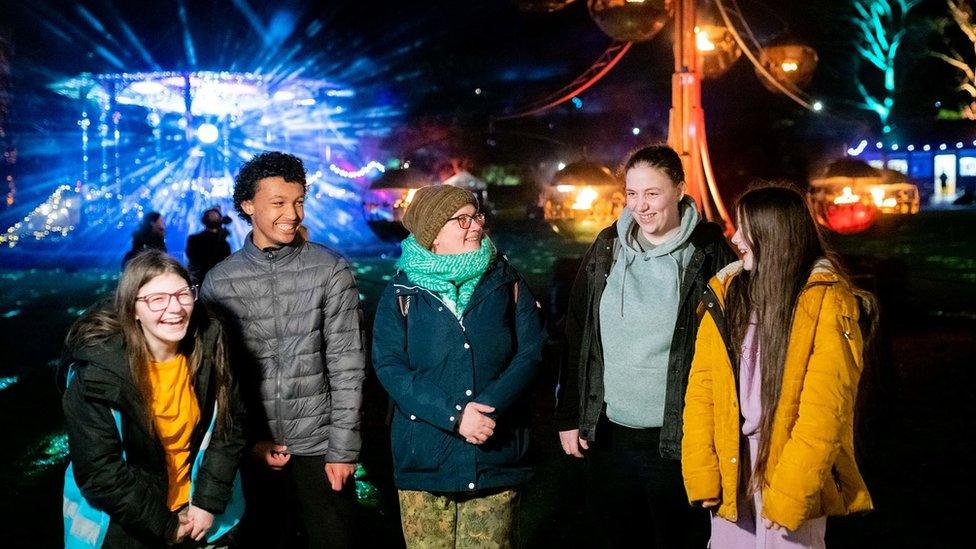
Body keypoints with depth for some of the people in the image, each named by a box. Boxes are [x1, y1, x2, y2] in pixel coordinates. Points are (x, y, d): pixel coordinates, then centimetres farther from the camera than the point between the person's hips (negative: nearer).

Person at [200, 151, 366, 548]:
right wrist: (249, 439, -4)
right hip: (254, 448, 2)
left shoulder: (330, 270, -5)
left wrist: (343, 448, -9)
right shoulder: (219, 281, 0)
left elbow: (346, 365, -6)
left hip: (319, 444, -1)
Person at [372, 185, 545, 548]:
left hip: (497, 459, 1)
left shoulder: (506, 282, 3)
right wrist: (453, 415, -19)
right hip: (424, 459, -1)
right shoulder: (403, 292, 0)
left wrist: (488, 409, -18)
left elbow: (529, 353, -3)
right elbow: (389, 366, -8)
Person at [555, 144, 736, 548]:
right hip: (607, 433, 4)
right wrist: (568, 416, 6)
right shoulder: (607, 247, 4)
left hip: (677, 438, -3)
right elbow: (575, 335, 8)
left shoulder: (709, 254, -7)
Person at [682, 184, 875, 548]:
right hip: (729, 470, 4)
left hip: (791, 468, -4)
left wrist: (790, 494, -17)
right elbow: (701, 387, 0)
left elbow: (824, 408, -13)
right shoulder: (725, 292, 5)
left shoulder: (827, 302, -8)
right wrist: (702, 474, -8)